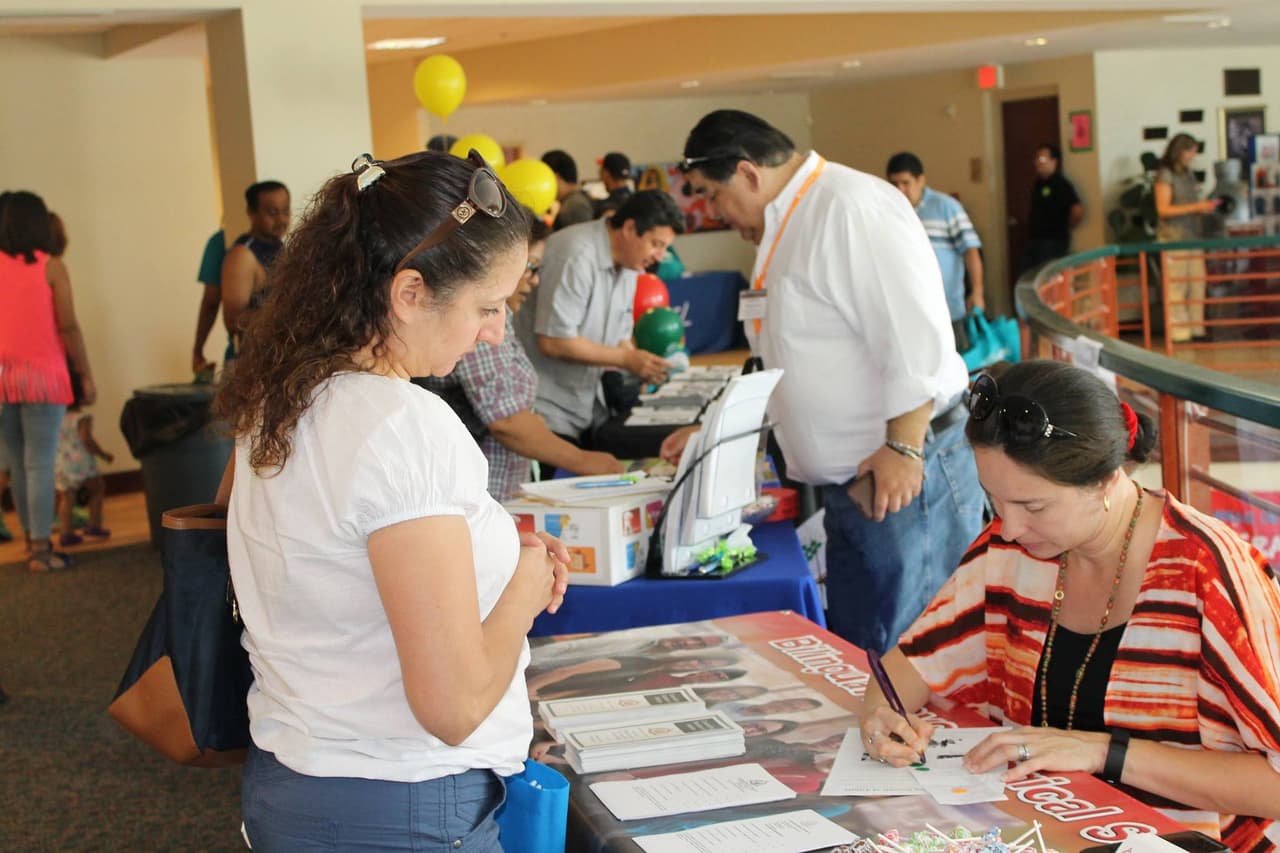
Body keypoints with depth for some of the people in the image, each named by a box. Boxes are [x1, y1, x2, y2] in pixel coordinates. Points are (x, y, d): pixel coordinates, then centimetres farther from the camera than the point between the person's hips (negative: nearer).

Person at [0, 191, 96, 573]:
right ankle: (41, 550, -1)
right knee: (40, 465, -2)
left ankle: (33, 541, 22)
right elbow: (68, 327, -7)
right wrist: (86, 375, 1)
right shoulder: (51, 267, -5)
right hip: (42, 376, -4)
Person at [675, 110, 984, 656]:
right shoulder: (787, 228, 18)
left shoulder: (851, 207, -15)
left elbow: (916, 330, -23)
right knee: (854, 655, 15)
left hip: (906, 473, -10)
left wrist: (903, 447, -25)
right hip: (848, 483, 10)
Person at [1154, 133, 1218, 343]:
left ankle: (1197, 328, 10)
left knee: (1197, 284, 4)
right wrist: (1196, 207, -15)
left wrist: (1205, 206, 4)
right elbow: (1163, 209, -12)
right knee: (1176, 286, -8)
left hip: (1193, 235, 7)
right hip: (1173, 237, -7)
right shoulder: (1165, 175, -6)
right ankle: (1179, 331, -4)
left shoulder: (1188, 174, 16)